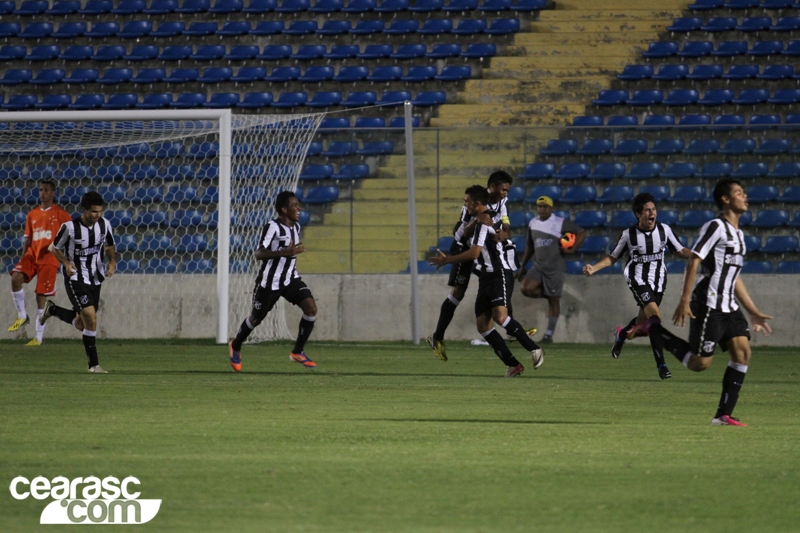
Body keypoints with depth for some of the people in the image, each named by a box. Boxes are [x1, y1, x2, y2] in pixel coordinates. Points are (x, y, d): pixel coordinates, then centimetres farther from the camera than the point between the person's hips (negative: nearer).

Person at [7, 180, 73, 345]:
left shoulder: (61, 214, -1)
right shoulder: (32, 214, 12)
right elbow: (28, 240, 16)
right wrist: (22, 260, 12)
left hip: (49, 259, -3)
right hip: (32, 255, 4)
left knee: (42, 296, -3)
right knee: (16, 277, -24)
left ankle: (39, 337, 6)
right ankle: (22, 316, -7)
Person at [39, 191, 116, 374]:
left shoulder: (104, 225, -5)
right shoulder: (70, 227, -17)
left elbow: (109, 246, 12)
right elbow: (55, 248, -3)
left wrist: (112, 262, -8)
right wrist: (66, 263, -21)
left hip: (95, 279, 6)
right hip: (76, 278, -6)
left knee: (81, 324, 13)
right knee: (91, 318, -18)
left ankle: (52, 310, 40)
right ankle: (94, 364, -9)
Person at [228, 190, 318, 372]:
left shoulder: (296, 227, 4)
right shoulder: (272, 227, -21)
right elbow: (259, 254, -27)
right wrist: (285, 252, -35)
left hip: (291, 279, 6)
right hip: (270, 281, -6)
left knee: (311, 307, -14)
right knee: (257, 317, 10)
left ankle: (298, 352, -1)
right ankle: (236, 347, 39)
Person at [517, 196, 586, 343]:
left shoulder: (560, 223, -7)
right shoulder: (533, 223, 9)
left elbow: (581, 232, -5)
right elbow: (530, 246, 20)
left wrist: (572, 249, -14)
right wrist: (523, 266, 20)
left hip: (555, 267, -5)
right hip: (538, 266, 5)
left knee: (553, 301, -1)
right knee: (526, 289, -18)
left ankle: (549, 335, 6)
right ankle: (546, 293, 11)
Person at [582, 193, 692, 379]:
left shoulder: (664, 230, -1)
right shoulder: (629, 235, -8)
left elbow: (680, 250, 8)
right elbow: (612, 258, 2)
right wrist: (593, 268, -12)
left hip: (658, 279, 4)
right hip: (638, 279, -4)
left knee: (644, 319, 12)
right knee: (655, 315, -23)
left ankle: (622, 334, 50)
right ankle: (661, 365, -19)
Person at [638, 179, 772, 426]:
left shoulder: (738, 234, 19)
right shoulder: (716, 227, -9)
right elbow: (693, 262, -15)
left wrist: (754, 313, 23)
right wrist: (684, 301, -23)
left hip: (729, 307, 9)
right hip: (708, 306, -9)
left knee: (743, 352, -6)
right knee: (699, 363, -8)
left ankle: (723, 415, -3)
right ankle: (653, 328, 9)